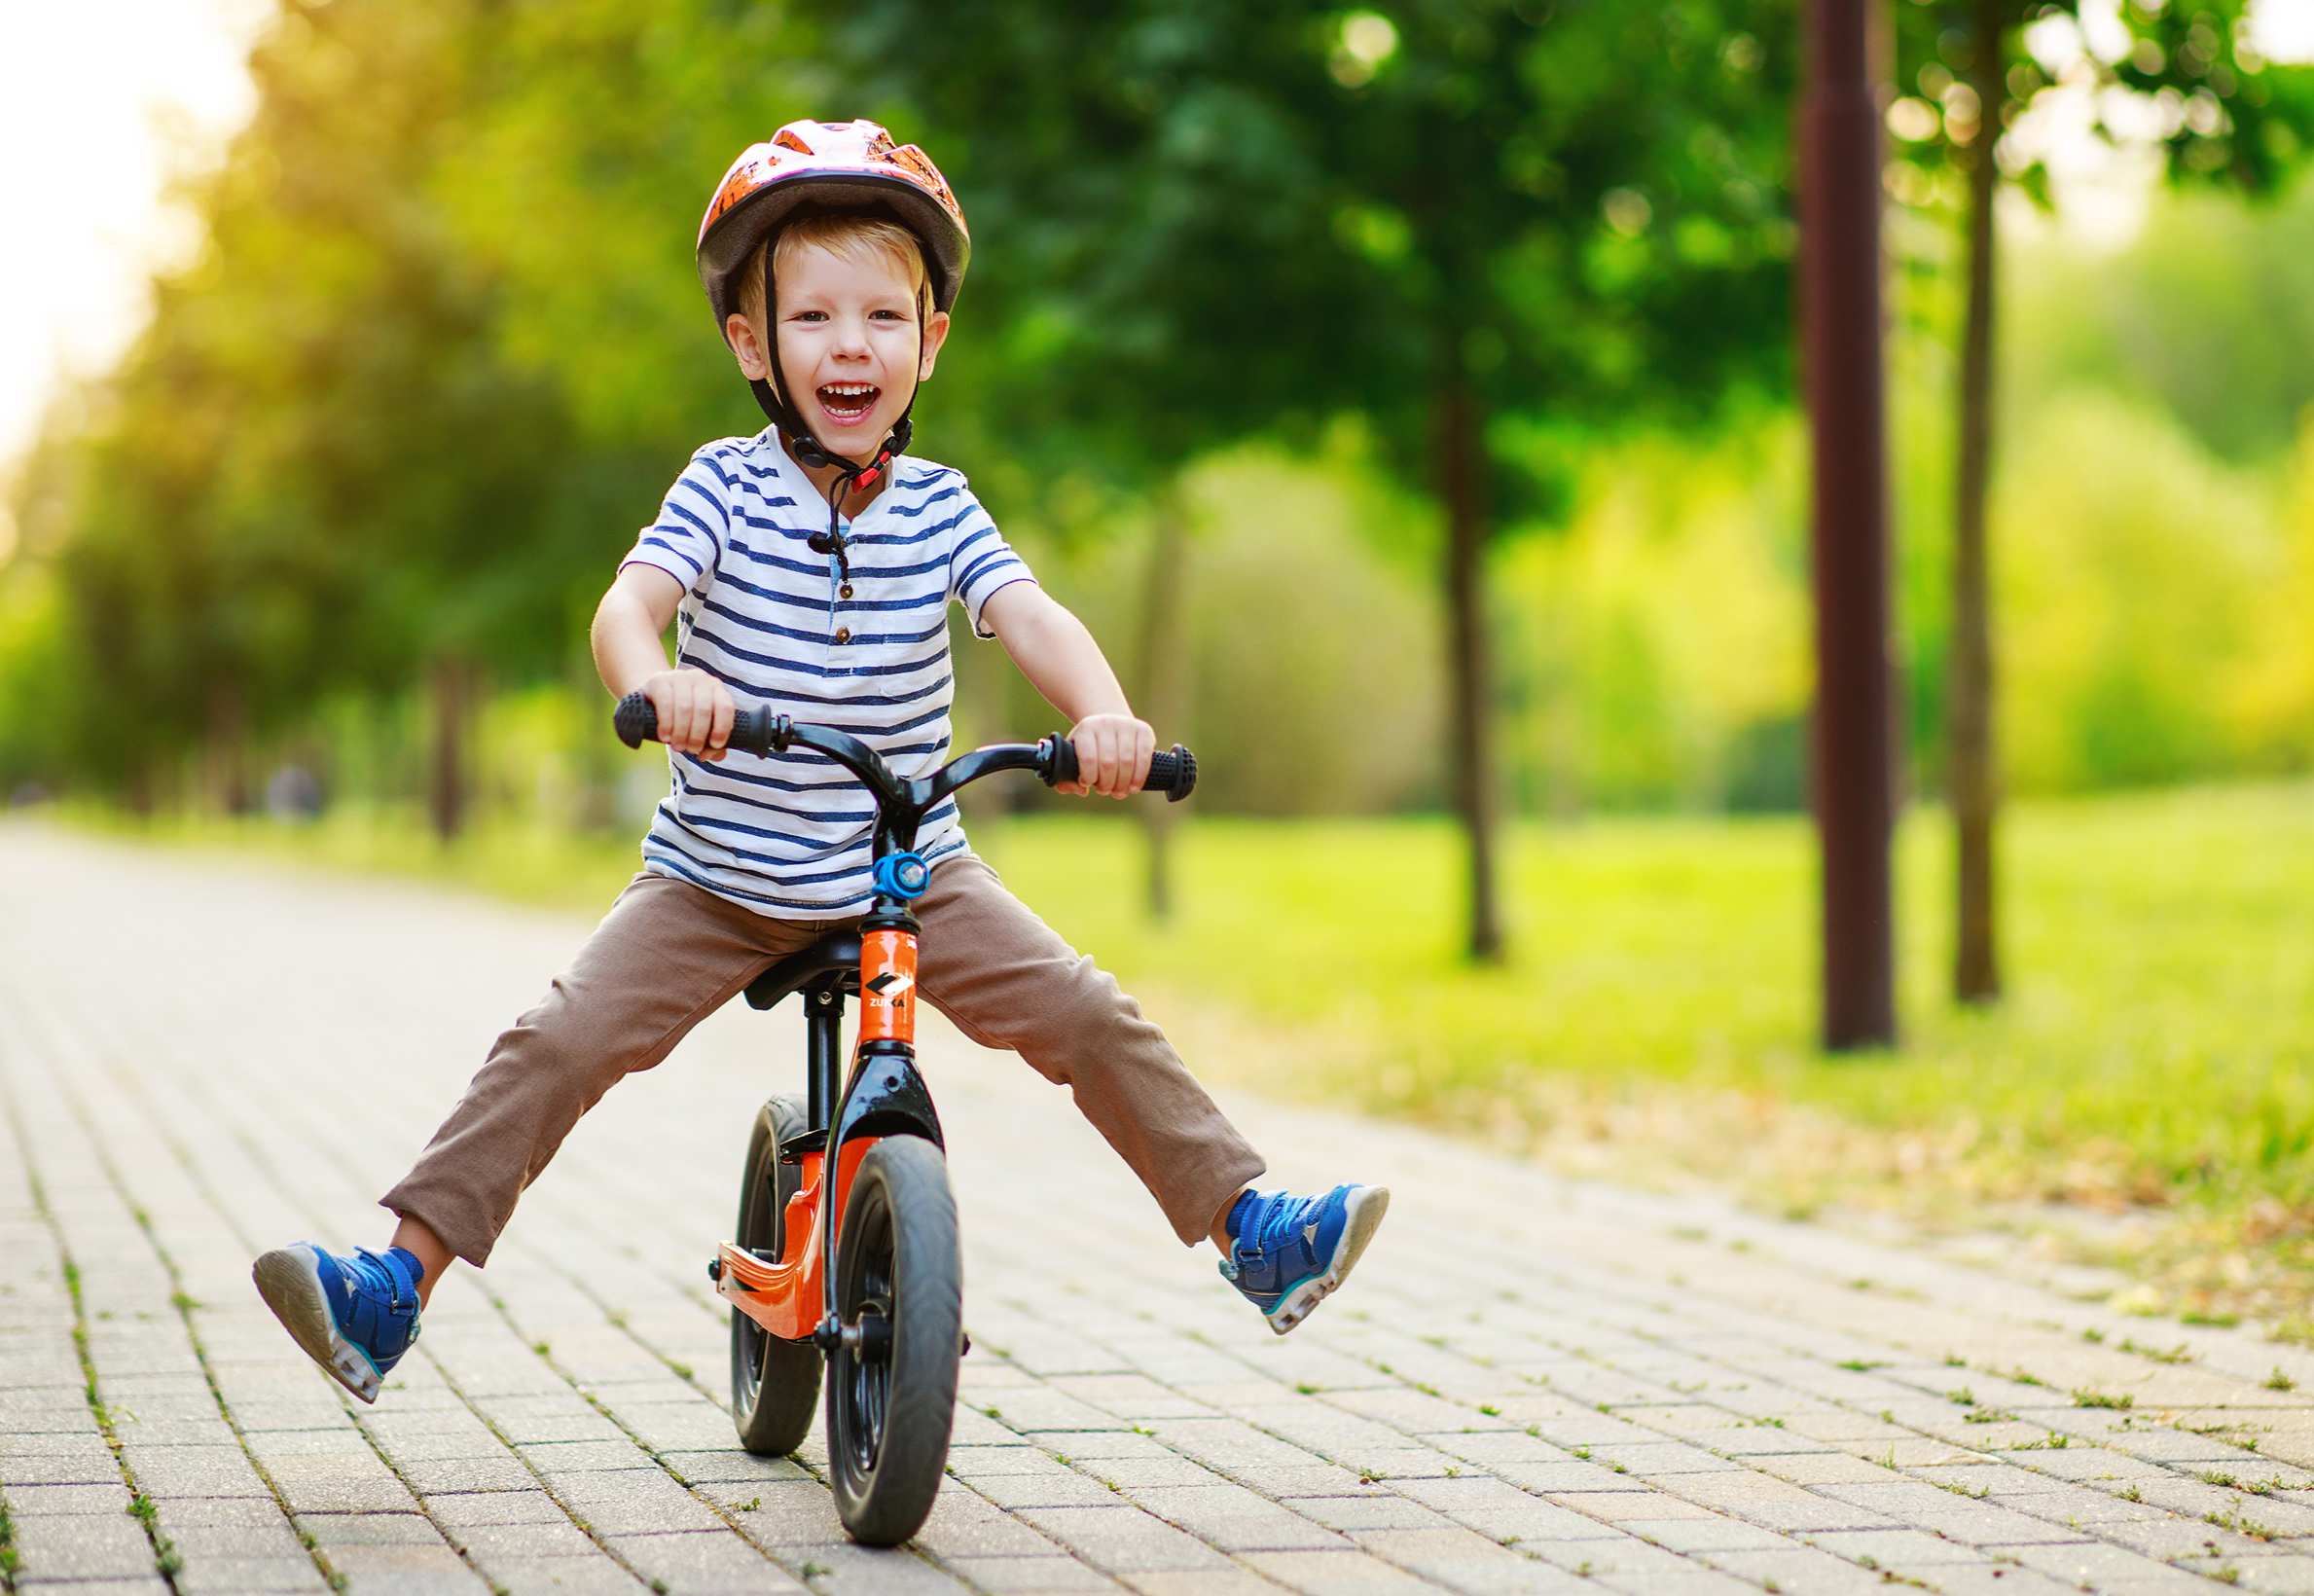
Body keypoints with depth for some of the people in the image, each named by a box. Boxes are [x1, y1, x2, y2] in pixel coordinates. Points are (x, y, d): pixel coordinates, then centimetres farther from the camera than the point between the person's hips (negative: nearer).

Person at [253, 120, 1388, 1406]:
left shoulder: (939, 510, -3)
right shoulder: (727, 488, -9)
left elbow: (1033, 619, -16)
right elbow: (630, 602, -24)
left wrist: (1105, 714, -39)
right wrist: (655, 680, -49)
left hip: (912, 870, 2)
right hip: (718, 879, -1)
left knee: (1088, 1016, -10)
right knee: (559, 1043, -15)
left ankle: (1247, 1225, 3)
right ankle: (401, 1279, -10)